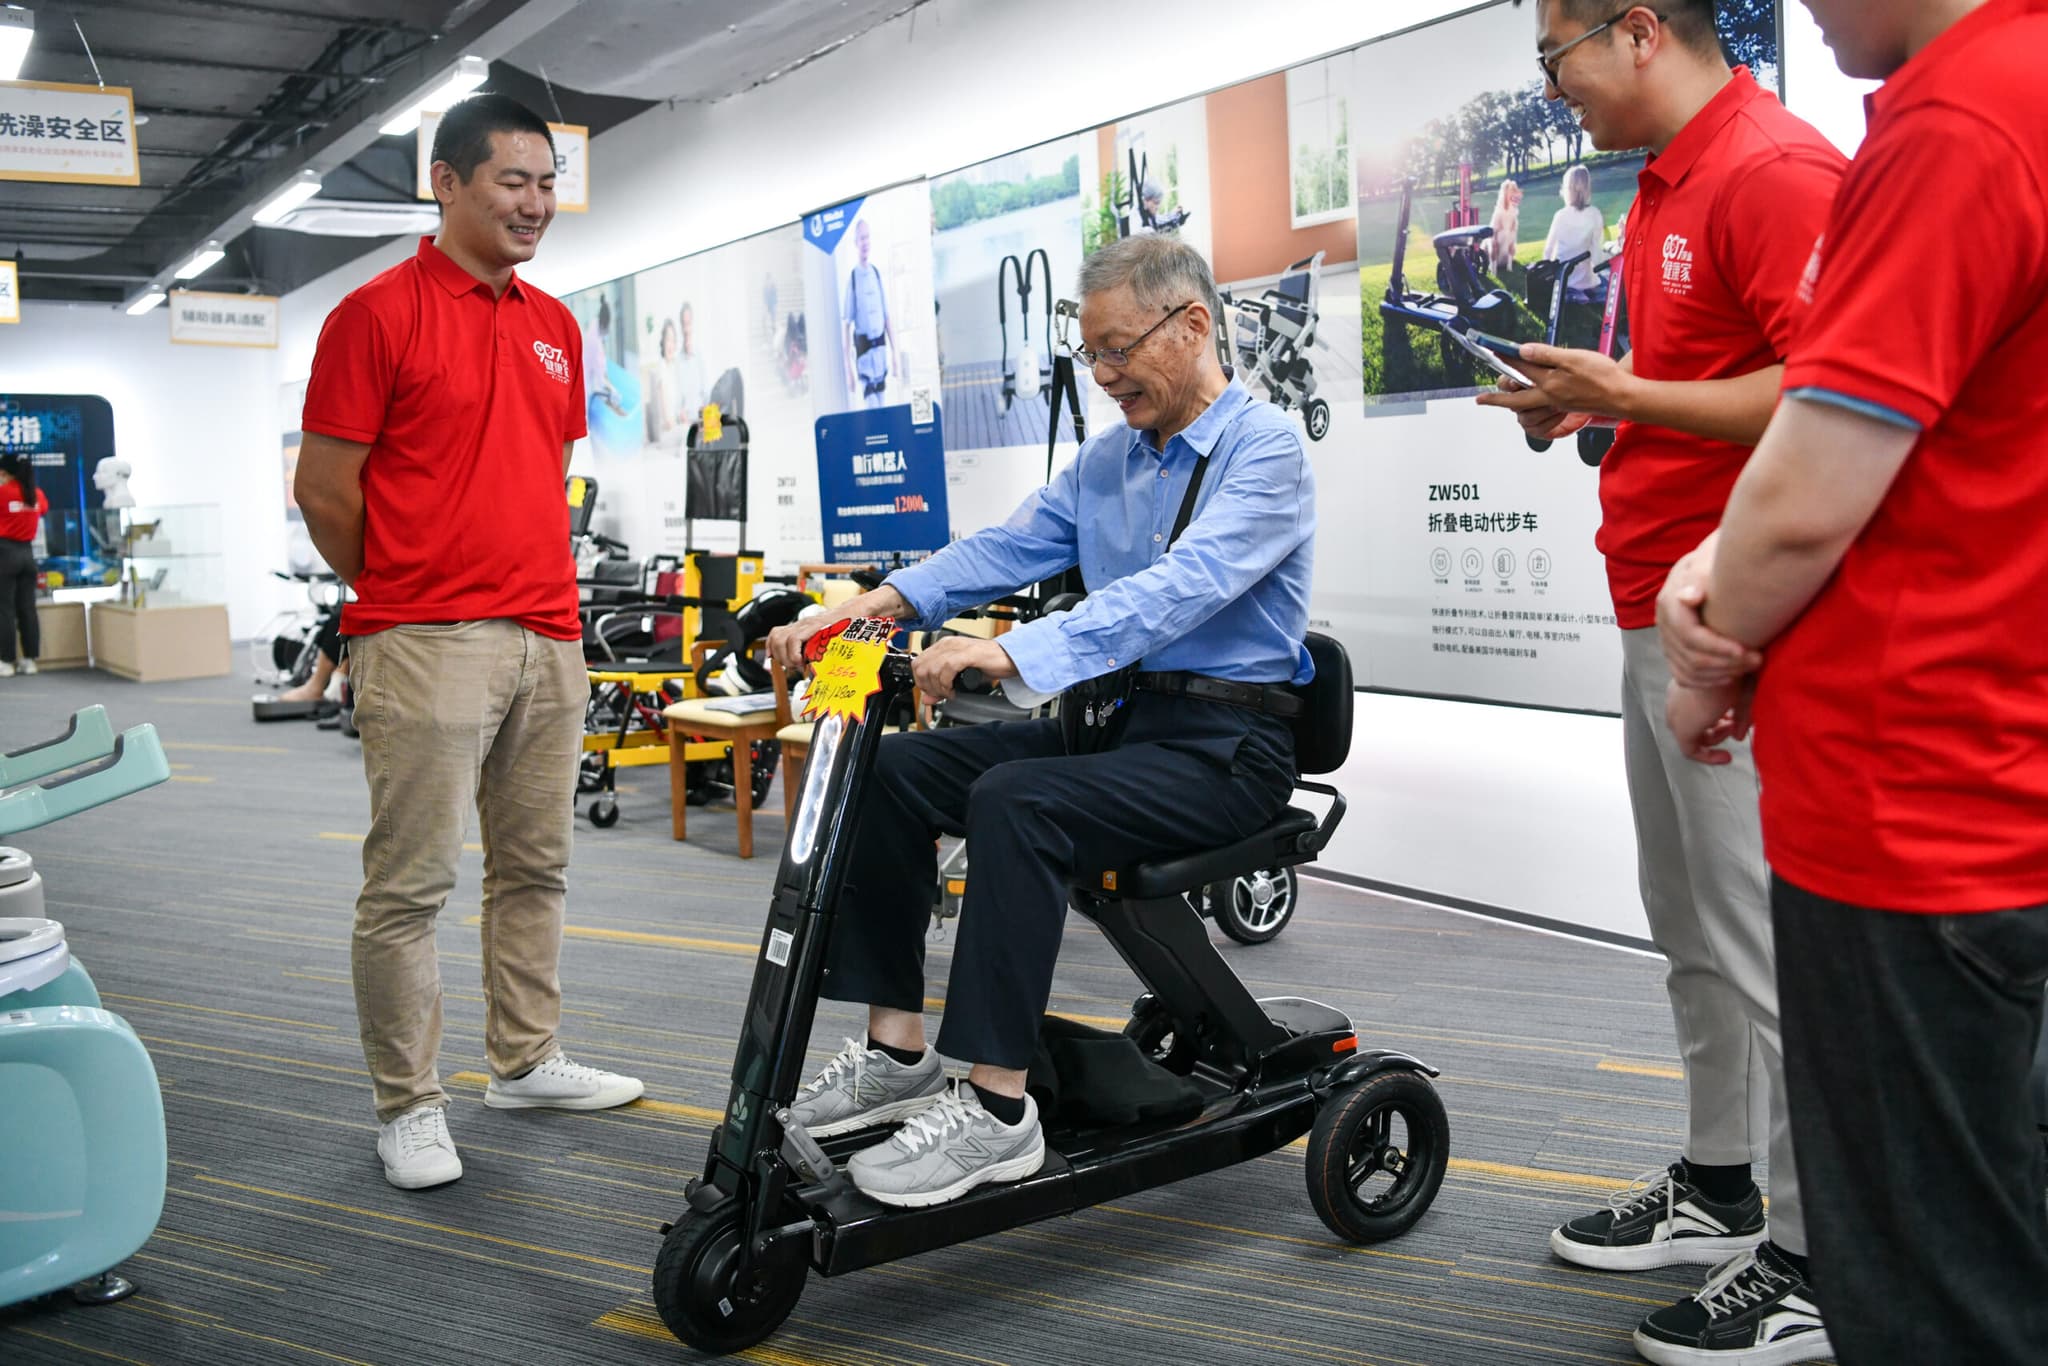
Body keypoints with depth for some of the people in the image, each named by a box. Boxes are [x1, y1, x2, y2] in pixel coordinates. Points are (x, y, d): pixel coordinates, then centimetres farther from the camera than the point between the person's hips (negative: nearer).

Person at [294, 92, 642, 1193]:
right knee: (410, 883, -1)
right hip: (427, 646, -7)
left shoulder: (555, 328, 15)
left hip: (548, 639, 7)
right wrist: (407, 596, 3)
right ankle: (407, 1106, 9)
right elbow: (322, 489, -5)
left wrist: (538, 586, 16)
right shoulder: (379, 314, -5)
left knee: (535, 869, 14)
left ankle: (524, 1061, 28)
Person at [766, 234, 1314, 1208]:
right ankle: (896, 1052, -1)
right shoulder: (1109, 456, 15)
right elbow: (1009, 548, 4)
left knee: (1014, 801, -31)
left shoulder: (1263, 448, -11)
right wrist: (882, 600, -14)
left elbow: (1182, 587, -27)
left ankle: (996, 1109, -25)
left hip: (1226, 744, -8)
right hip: (1119, 720, 8)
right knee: (896, 771, -5)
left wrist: (1009, 652, -38)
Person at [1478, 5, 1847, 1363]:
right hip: (1658, 616, 10)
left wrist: (1624, 393, -18)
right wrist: (1593, 400, 9)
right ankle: (1719, 1187, 32)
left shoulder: (1774, 169, -14)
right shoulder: (1666, 184, 16)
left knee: (1764, 939, -3)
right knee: (1692, 927, 18)